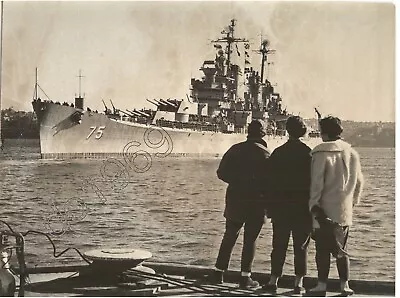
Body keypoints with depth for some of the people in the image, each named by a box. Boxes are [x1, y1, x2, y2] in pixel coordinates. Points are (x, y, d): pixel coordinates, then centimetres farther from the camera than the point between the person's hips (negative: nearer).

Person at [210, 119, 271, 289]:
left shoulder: (235, 149, 2)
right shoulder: (265, 154, -9)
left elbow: (221, 173, 4)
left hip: (235, 199, 3)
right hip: (257, 202, -3)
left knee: (229, 236, 15)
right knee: (250, 239, 3)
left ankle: (219, 272, 16)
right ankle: (245, 277, 2)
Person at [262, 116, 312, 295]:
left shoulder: (278, 153, -1)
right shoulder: (308, 153, -7)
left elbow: (271, 182, 1)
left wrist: (270, 208, 7)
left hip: (281, 208, 1)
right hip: (303, 208, -1)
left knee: (279, 246, 8)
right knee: (300, 247, 5)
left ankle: (273, 281, 7)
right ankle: (298, 283, 4)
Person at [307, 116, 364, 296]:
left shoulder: (321, 154, -13)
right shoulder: (352, 153, 5)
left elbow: (316, 183, -13)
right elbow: (359, 181, 13)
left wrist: (314, 206, -7)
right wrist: (353, 201, 24)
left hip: (325, 210, -5)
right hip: (345, 211, 5)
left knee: (323, 249, 2)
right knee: (340, 249, 14)